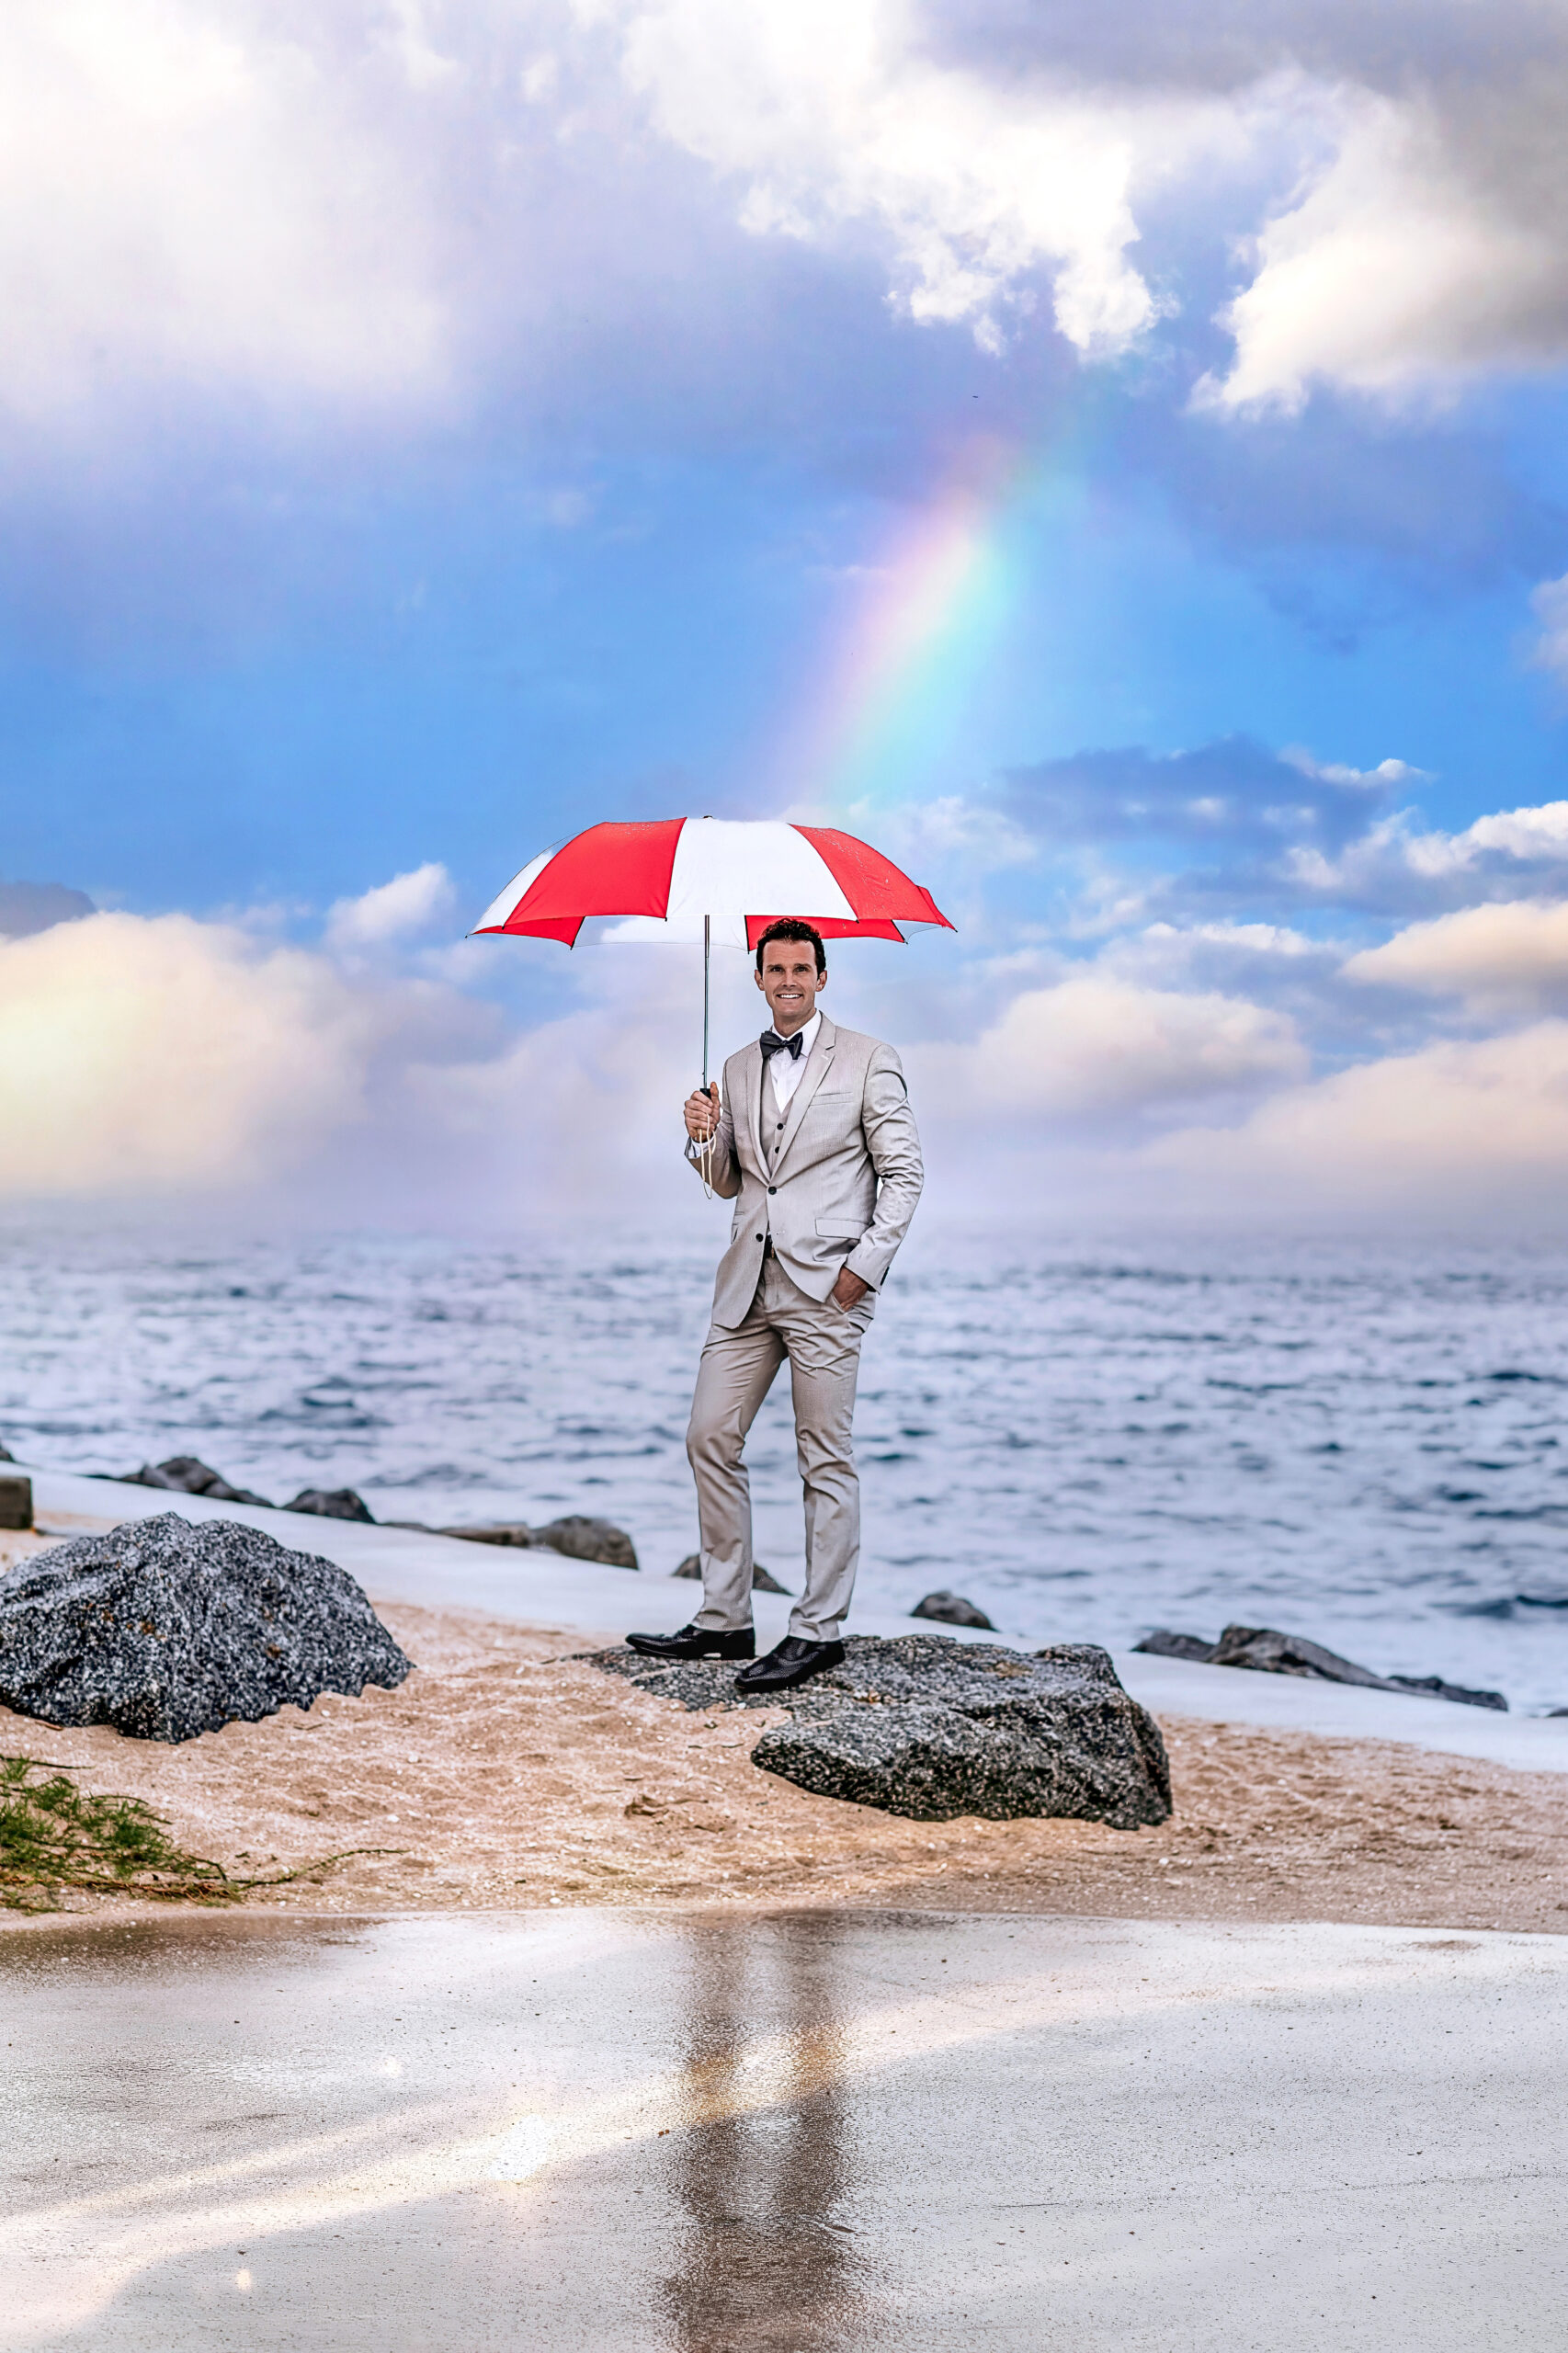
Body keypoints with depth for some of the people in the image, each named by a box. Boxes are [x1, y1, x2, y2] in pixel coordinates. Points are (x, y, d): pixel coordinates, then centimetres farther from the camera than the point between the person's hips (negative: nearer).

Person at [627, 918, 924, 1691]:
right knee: (710, 1440, 4)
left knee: (825, 1459, -2)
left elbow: (903, 1172, -1)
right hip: (748, 1282, 6)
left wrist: (867, 1262, -11)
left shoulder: (867, 1060, 1)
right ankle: (724, 1619, 13)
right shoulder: (739, 1069, 16)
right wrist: (704, 1139, -1)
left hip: (827, 1285, -6)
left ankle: (817, 1631, 4)